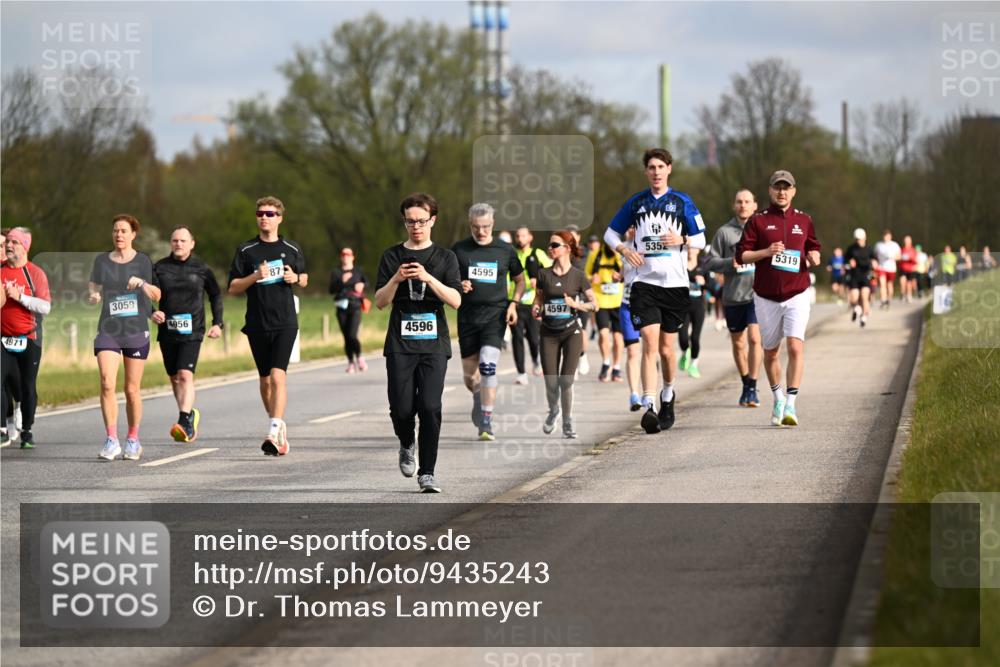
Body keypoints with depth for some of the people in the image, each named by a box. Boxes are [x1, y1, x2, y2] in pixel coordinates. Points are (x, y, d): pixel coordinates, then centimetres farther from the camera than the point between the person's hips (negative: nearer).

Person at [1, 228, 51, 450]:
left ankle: (27, 431, 13)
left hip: (29, 339, -1)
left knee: (27, 386, 3)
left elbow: (45, 307, -9)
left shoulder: (35, 273, -1)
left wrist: (20, 296, -18)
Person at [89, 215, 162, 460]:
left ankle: (133, 440, 17)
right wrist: (93, 297, -14)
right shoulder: (102, 261, 8)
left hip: (136, 330, -1)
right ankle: (111, 440, -15)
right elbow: (94, 291, 10)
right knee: (107, 384, -15)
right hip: (108, 330, 1)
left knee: (132, 389, 3)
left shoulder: (143, 261, 4)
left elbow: (157, 296, 1)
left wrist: (142, 283, -19)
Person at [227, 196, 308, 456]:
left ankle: (274, 434, -25)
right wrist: (255, 277, -14)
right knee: (265, 380, 9)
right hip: (257, 324, 2)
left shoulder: (292, 249, 7)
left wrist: (295, 278, -2)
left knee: (278, 376, -17)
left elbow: (304, 278, 21)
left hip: (285, 322, -2)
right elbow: (232, 288, 3)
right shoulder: (246, 250, 4)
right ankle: (280, 427, 27)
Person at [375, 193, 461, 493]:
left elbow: (455, 300, -3)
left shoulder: (445, 257, 7)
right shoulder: (392, 256, 9)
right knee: (401, 408, -3)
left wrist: (428, 278, -16)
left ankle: (427, 473, -5)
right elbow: (380, 302, 4)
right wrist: (396, 279, -13)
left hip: (434, 344, -1)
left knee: (430, 407, -12)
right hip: (400, 344, 1)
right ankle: (407, 446, 30)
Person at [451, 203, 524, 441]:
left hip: (495, 315, -2)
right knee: (469, 373, 8)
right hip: (467, 316, 2)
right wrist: (457, 286, -11)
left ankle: (486, 422, -14)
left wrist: (513, 303, 1)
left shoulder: (505, 250, 4)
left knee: (487, 365, -19)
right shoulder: (458, 250, 3)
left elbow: (520, 280, 16)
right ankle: (478, 399, 43)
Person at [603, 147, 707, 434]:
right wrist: (624, 250, -3)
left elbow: (700, 240, 8)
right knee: (650, 343, -14)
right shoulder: (636, 202, 8)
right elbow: (611, 233, 17)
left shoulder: (682, 202, 5)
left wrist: (682, 241, -13)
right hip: (645, 283, 0)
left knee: (666, 348, 6)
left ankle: (668, 394, 33)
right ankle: (649, 407, -20)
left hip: (675, 284, 0)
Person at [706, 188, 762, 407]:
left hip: (758, 293, -1)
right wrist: (730, 263, -14)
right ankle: (745, 385, 28)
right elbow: (710, 262, 2)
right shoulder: (724, 232, 2)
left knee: (755, 338, -15)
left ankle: (752, 387, -10)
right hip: (733, 296, 1)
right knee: (738, 343, 11)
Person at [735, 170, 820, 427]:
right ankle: (778, 398, 32)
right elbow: (741, 255, -1)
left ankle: (791, 405, -19)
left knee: (796, 346, -17)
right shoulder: (758, 221, 2)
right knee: (770, 351, 10)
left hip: (796, 295, 0)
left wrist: (814, 258, -3)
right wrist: (766, 252, -17)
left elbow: (813, 249, 20)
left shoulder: (804, 220, 8)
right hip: (766, 297, 0)